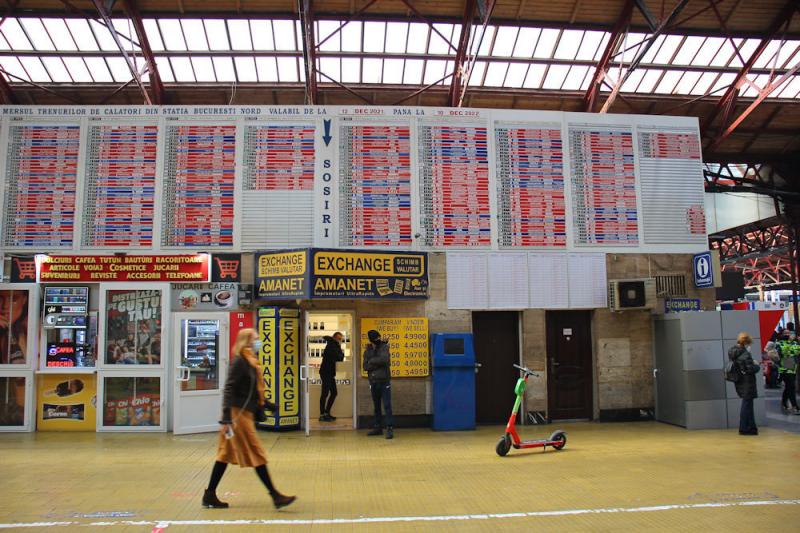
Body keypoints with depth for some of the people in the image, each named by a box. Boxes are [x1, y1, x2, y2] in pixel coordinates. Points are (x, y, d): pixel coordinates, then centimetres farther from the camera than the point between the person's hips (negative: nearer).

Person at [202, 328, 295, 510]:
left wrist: (273, 406, 19)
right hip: (238, 414, -9)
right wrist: (226, 419, -24)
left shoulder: (250, 362, 14)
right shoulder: (239, 362, -13)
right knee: (256, 455, -5)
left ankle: (210, 496, 20)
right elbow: (229, 390, -19)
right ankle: (275, 496, 1)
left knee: (226, 454, 13)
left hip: (244, 414, 9)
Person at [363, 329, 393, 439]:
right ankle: (377, 427, 23)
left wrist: (372, 361, -11)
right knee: (376, 406, 13)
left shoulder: (384, 347, -5)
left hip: (384, 381, -4)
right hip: (373, 382, 4)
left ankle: (390, 428, -9)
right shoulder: (367, 350, 6)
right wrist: (377, 363, -16)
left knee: (387, 405, -9)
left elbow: (384, 359, -23)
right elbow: (365, 366, -2)